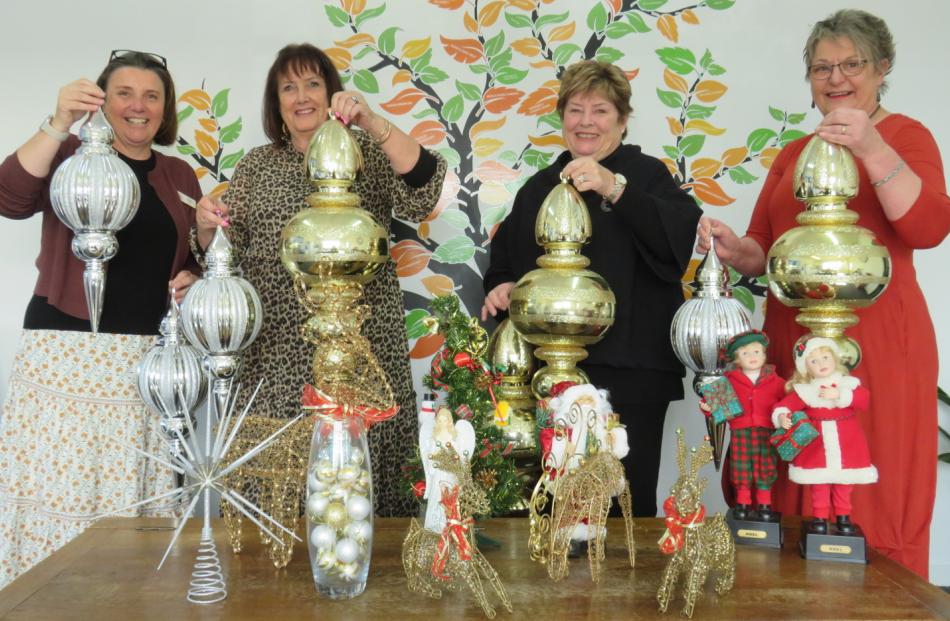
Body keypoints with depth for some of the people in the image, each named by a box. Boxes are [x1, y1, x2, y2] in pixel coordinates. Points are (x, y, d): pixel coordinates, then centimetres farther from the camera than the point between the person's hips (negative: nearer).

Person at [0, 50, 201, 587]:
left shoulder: (180, 176, 14)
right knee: (58, 484, -6)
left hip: (151, 356, 3)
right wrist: (58, 125, -25)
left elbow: (195, 258, 24)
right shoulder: (71, 156, 4)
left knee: (134, 488, 1)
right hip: (68, 349, -3)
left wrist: (194, 278, 1)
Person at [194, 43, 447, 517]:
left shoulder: (368, 154, 9)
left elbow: (420, 197, -11)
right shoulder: (255, 167, 16)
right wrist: (208, 226, -8)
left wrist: (372, 123, -20)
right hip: (277, 358, 2)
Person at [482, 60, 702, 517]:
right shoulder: (539, 187, 18)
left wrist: (615, 188, -26)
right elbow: (503, 260, 27)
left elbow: (685, 238, -16)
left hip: (627, 374, -4)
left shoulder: (645, 175, 4)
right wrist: (500, 287, 5)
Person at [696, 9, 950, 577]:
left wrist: (871, 151, -24)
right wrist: (735, 249, -7)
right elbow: (764, 252, 15)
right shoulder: (793, 153, 19)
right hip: (793, 340, 5)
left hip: (877, 342, -5)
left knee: (873, 502, -3)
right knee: (794, 500, 6)